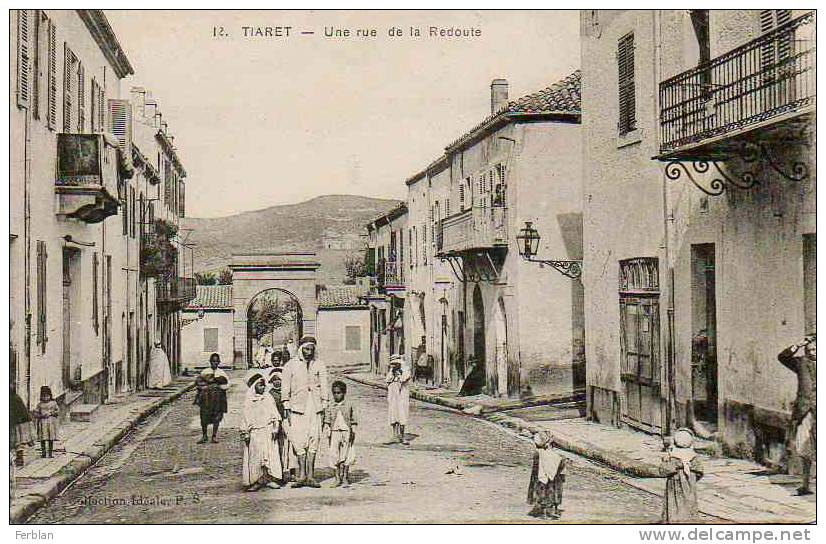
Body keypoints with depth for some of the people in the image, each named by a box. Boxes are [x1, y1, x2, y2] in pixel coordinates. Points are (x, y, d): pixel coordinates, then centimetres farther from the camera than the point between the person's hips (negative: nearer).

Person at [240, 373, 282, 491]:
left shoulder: (268, 398, 7)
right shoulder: (248, 401, 4)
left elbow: (275, 414, 6)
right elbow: (245, 418, 5)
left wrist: (275, 428, -3)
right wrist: (245, 433, 1)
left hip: (268, 432, 1)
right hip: (254, 433, -1)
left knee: (269, 455, -1)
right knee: (255, 457, -1)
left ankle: (268, 479, 5)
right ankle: (256, 481, 5)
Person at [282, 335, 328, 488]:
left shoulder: (320, 365, 10)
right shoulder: (291, 365, 4)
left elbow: (324, 388, 11)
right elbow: (285, 388, 5)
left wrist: (324, 407, 6)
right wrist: (286, 408, 1)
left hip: (315, 408, 2)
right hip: (297, 407, -2)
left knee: (314, 440, 0)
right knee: (299, 441, -7)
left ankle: (310, 476, 5)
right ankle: (302, 474, 2)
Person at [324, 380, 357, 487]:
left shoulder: (348, 405, 6)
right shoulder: (330, 407, 7)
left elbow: (353, 420, 9)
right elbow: (327, 420, 3)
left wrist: (353, 431, 1)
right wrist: (327, 429, -11)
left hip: (346, 432, -1)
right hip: (334, 432, 1)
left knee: (345, 457, -3)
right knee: (334, 456, 1)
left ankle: (345, 478, 6)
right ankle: (338, 478, 10)